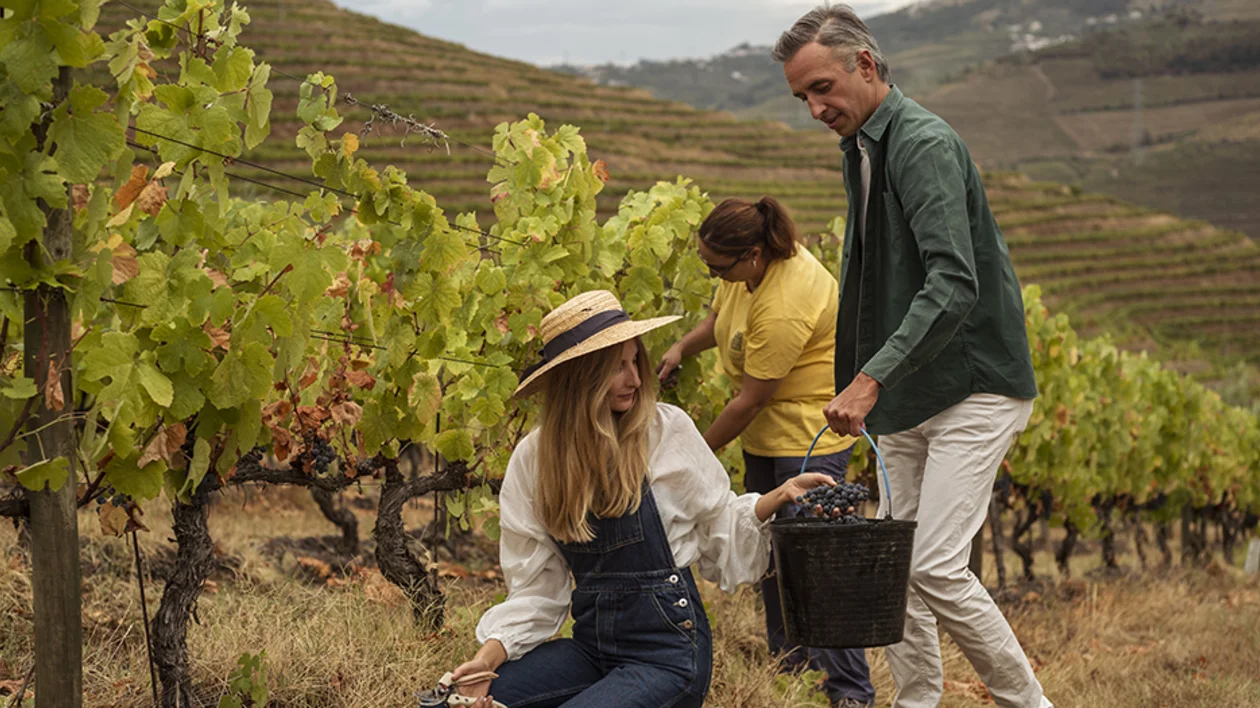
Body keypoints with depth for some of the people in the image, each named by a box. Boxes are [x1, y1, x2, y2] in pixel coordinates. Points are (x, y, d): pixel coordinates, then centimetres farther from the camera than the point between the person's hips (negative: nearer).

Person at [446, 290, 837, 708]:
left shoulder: (668, 431, -6)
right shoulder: (533, 459, 2)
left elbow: (719, 531, 4)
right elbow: (536, 587, 3)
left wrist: (781, 496, -12)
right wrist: (490, 655, -11)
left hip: (668, 653, -4)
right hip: (592, 647, 4)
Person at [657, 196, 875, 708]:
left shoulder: (784, 305, -31)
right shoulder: (745, 269, -3)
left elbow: (750, 399, -25)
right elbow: (720, 319, 21)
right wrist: (682, 348, 3)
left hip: (810, 433, -10)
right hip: (765, 434, 10)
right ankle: (789, 664, 27)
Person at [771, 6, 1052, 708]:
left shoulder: (925, 144, -17)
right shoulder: (863, 150, 12)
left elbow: (953, 286, -29)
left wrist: (872, 378, -34)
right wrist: (868, 386, 18)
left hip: (975, 387, -9)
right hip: (909, 398, 9)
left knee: (936, 567, -16)